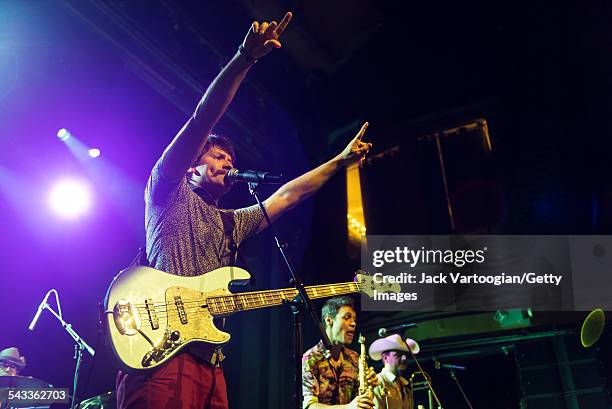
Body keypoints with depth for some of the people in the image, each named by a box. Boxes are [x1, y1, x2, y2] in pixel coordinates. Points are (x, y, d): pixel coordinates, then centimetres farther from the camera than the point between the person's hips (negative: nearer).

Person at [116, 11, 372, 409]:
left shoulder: (232, 223, 30)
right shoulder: (168, 193, 11)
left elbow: (286, 195, 36)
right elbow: (201, 120, 0)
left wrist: (340, 160, 38)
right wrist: (245, 58, -7)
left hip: (210, 364, 8)